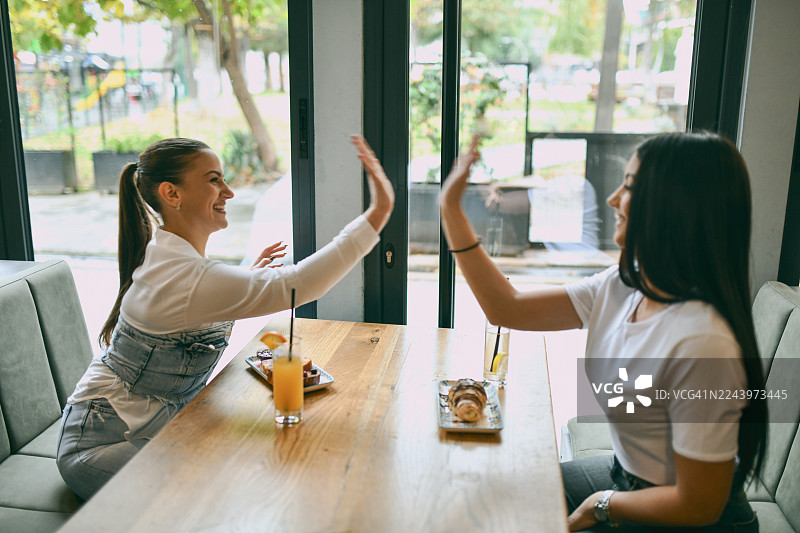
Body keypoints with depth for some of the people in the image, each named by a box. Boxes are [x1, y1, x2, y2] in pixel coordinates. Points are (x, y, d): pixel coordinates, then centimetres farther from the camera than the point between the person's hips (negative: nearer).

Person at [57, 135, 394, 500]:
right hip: (100, 446, -9)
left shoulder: (166, 254, 2)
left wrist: (247, 277, 9)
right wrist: (378, 213, -38)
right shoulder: (180, 274, -31)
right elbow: (293, 285, -37)